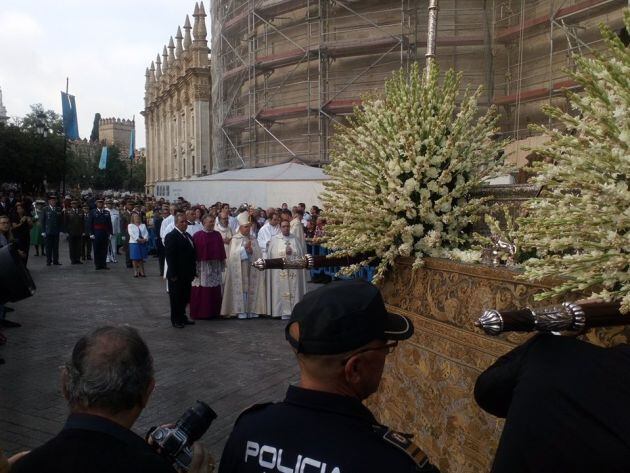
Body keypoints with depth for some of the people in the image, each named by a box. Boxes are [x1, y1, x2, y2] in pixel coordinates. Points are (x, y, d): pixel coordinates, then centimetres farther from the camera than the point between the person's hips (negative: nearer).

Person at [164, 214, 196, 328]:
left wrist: (193, 271, 10)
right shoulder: (171, 237, -12)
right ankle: (175, 320, 15)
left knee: (185, 297, 14)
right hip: (177, 275, -7)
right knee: (176, 297, 4)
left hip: (186, 275, 7)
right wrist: (173, 274, -19)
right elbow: (170, 257, -17)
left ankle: (182, 317, 27)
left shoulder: (188, 236, 13)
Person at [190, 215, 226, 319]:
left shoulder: (217, 235, 8)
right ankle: (200, 312, 9)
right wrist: (195, 266, -7)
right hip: (202, 266, -4)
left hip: (215, 267, 4)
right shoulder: (198, 236, -4)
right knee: (201, 291, 0)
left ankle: (213, 311, 16)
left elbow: (221, 251, 11)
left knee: (215, 291, 6)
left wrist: (222, 263, 9)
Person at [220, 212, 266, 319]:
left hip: (252, 268, 4)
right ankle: (241, 312, -4)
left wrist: (251, 251, -12)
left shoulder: (253, 239, 16)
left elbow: (258, 254, 7)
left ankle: (252, 310, 6)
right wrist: (245, 248, -17)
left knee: (252, 288, 1)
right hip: (239, 268, -4)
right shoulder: (235, 239, 3)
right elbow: (234, 253, -9)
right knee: (241, 289, -7)